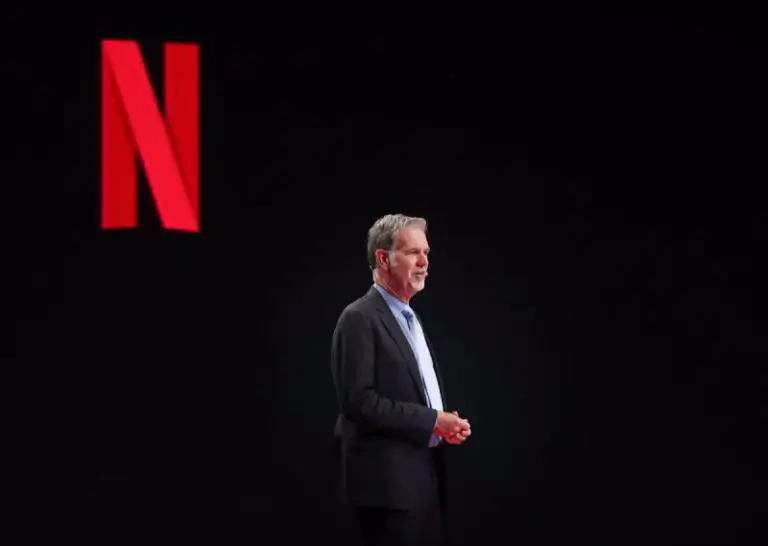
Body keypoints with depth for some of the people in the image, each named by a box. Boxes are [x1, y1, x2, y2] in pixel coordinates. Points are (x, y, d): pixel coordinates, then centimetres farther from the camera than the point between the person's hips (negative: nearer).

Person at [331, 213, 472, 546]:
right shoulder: (360, 319, -10)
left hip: (426, 474, 9)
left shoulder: (410, 318, 19)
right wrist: (431, 420, -16)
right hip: (389, 481, -9)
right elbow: (358, 401, -18)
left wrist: (446, 424, 5)